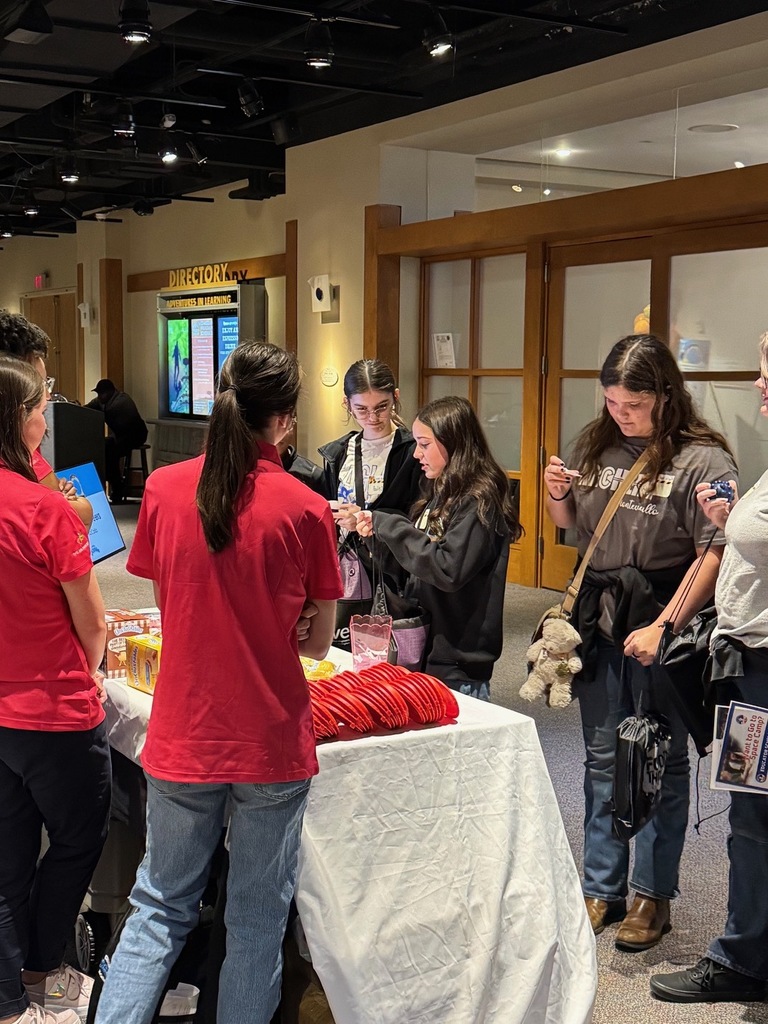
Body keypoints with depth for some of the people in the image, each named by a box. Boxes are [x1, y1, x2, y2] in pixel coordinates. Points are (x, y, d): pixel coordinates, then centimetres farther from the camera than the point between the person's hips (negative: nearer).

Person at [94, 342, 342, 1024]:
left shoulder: (164, 489, -4)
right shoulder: (304, 508, -11)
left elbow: (167, 605, 8)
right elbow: (319, 640, -2)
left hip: (183, 737, 2)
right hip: (272, 740, -2)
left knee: (161, 909, 17)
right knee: (257, 919, 13)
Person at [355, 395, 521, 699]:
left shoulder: (479, 500, -15)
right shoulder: (441, 493, 10)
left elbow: (449, 570, -24)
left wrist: (389, 527, -19)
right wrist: (378, 529, 0)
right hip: (426, 644, 8)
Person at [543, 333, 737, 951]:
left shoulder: (702, 460, -12)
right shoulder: (597, 446, 5)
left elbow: (714, 555, -19)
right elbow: (574, 527, 18)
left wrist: (664, 627, -23)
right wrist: (558, 496, -3)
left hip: (663, 625, -5)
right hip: (600, 619, 6)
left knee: (660, 764, 8)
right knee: (602, 759, 13)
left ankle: (654, 897, 23)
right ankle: (603, 889, 27)